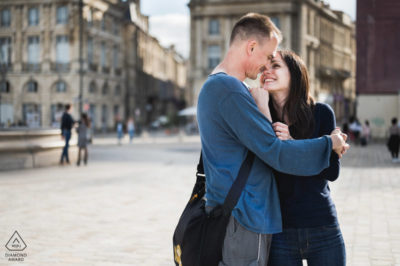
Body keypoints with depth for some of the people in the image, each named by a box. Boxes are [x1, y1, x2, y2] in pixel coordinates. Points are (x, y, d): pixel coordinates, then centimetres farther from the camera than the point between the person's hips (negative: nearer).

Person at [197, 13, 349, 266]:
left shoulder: (214, 86, 17)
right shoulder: (228, 88, -17)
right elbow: (275, 153, -18)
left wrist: (260, 104, 8)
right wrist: (329, 143, -6)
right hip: (241, 220, -10)